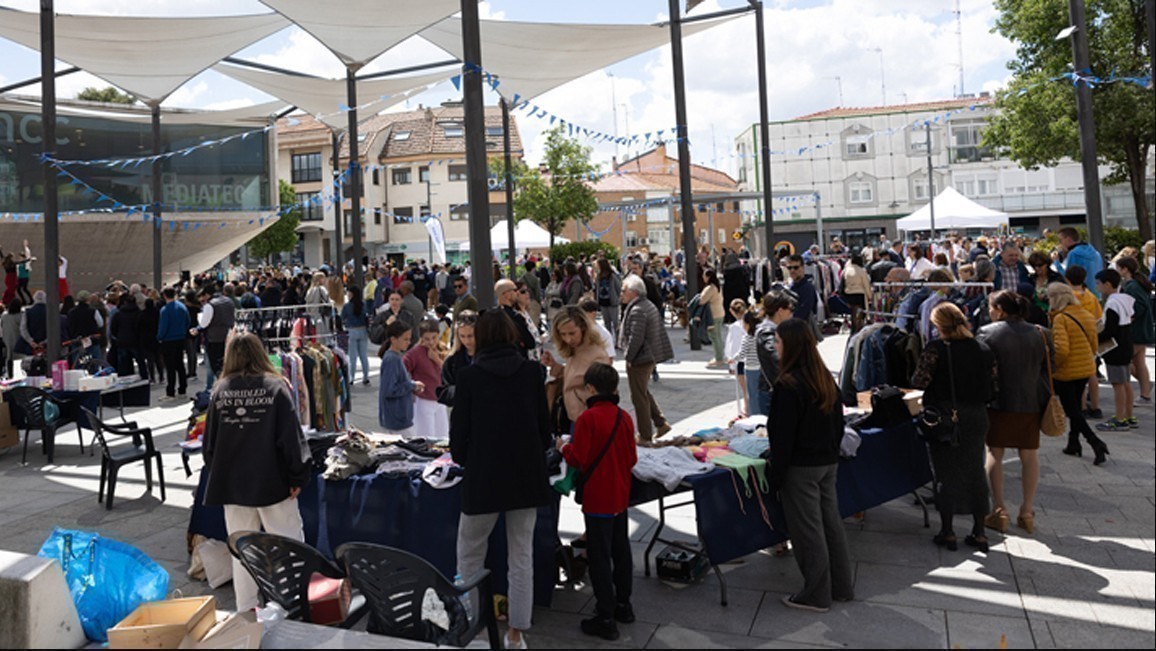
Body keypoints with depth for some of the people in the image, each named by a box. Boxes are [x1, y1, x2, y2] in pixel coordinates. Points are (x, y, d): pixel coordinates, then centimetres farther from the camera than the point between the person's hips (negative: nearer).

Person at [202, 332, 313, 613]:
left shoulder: (220, 391, -1)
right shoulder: (275, 387, -9)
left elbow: (209, 442, 5)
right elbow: (291, 437, -11)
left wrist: (216, 475, 18)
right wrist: (298, 476, -4)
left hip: (231, 484, 3)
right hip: (271, 482, -3)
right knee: (289, 541, 6)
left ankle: (246, 608, 19)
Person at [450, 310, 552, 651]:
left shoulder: (469, 375, -6)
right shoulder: (532, 371, -1)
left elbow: (459, 428, -2)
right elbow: (544, 423, 3)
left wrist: (462, 458, 17)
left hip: (483, 476, -2)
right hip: (527, 476, 2)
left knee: (470, 555, 14)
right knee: (521, 556, 11)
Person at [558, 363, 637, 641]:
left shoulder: (587, 418, -18)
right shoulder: (624, 417, 1)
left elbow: (578, 459, -17)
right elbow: (632, 458, 5)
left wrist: (564, 447, 1)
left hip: (597, 499, -7)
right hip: (620, 496, 7)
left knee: (599, 557, 0)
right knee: (621, 550, 19)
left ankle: (605, 618, 5)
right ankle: (623, 604, 32)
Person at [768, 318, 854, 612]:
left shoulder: (788, 384, -21)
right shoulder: (826, 379, 5)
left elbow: (783, 435, -19)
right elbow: (838, 422, 13)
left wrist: (776, 473, -12)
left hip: (800, 467, -8)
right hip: (828, 463, 8)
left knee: (807, 530, 3)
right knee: (831, 522, 17)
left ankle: (816, 595, 15)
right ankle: (842, 586, 29)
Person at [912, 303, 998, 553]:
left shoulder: (936, 349, -13)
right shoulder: (984, 349, 2)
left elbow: (920, 381, -19)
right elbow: (993, 385, 2)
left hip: (944, 417, -4)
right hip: (976, 417, 4)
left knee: (946, 472, 6)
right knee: (975, 472, 14)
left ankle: (947, 532, 12)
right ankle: (979, 533, 19)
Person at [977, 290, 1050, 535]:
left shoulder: (988, 333, -9)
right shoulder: (1038, 334, 3)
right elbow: (1046, 367, 9)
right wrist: (1044, 398, 19)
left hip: (998, 403, -3)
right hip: (1031, 402, 4)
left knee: (994, 454, 8)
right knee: (1029, 456, 12)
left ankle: (999, 511, 7)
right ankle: (1027, 512, 16)